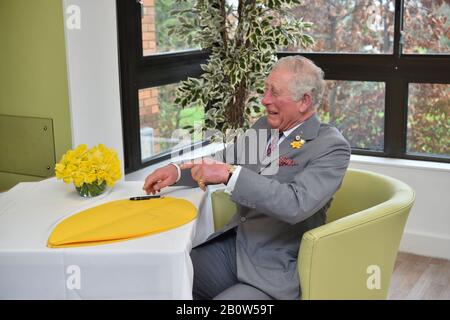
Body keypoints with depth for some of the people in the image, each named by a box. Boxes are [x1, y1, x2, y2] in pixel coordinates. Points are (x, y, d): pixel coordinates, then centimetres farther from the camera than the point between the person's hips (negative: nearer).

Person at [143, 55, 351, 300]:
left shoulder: (331, 146, -13)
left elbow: (296, 204, -28)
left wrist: (230, 173, -31)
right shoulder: (264, 126, 8)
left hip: (276, 270, -6)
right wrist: (178, 171, 0)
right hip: (232, 246, 7)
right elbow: (224, 166, 18)